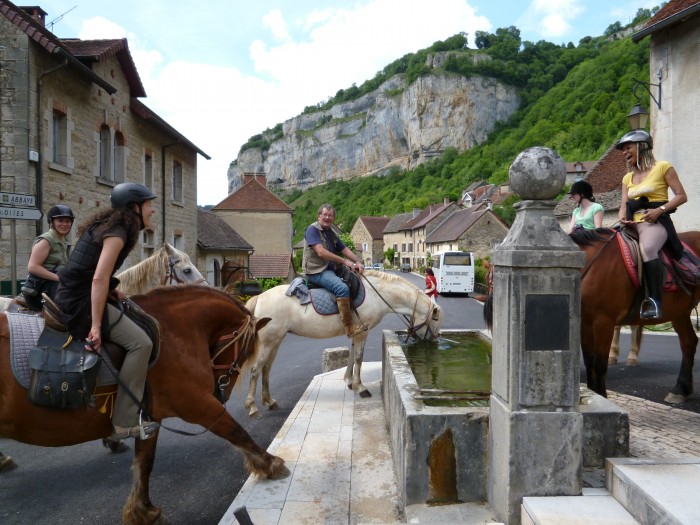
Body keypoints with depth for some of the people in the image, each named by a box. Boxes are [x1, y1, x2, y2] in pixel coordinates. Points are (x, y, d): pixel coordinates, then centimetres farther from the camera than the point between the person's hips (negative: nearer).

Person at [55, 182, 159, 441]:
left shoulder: (106, 224, 14)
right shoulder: (117, 233, -15)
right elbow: (99, 280, -23)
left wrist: (110, 291, 10)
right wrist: (96, 326, -24)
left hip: (70, 295, 11)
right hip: (80, 302, -11)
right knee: (141, 342, -17)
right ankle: (124, 422, -13)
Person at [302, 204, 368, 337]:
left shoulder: (331, 233, 18)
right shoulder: (312, 229, -8)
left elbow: (345, 249, 12)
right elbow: (321, 252, -20)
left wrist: (357, 262, -7)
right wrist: (345, 261, -20)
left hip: (331, 270, 9)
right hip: (316, 271, -9)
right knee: (342, 288, -29)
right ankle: (349, 327, -30)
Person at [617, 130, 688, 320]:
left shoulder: (663, 167, 4)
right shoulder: (628, 178, 21)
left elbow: (681, 196, 0)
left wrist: (659, 209, -15)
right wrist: (622, 218, -6)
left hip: (656, 222, -7)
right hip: (633, 224, 7)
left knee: (646, 248, -37)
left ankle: (654, 300, -37)